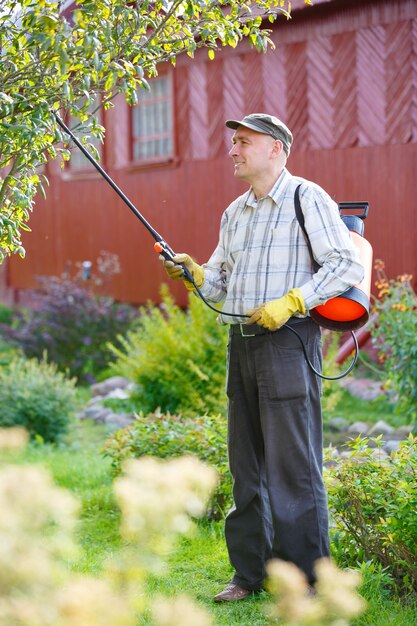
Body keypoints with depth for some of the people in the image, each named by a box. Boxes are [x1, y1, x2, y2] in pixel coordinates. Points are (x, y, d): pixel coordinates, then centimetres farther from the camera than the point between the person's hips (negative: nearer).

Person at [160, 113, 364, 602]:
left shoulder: (307, 199, -4)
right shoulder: (235, 213, 19)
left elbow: (347, 266, -11)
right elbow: (222, 283, 22)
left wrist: (290, 301, -19)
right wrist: (193, 273, 1)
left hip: (288, 342, -8)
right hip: (241, 342, 8)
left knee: (292, 464, -7)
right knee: (246, 464, 10)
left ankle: (305, 581, -1)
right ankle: (250, 573, 18)